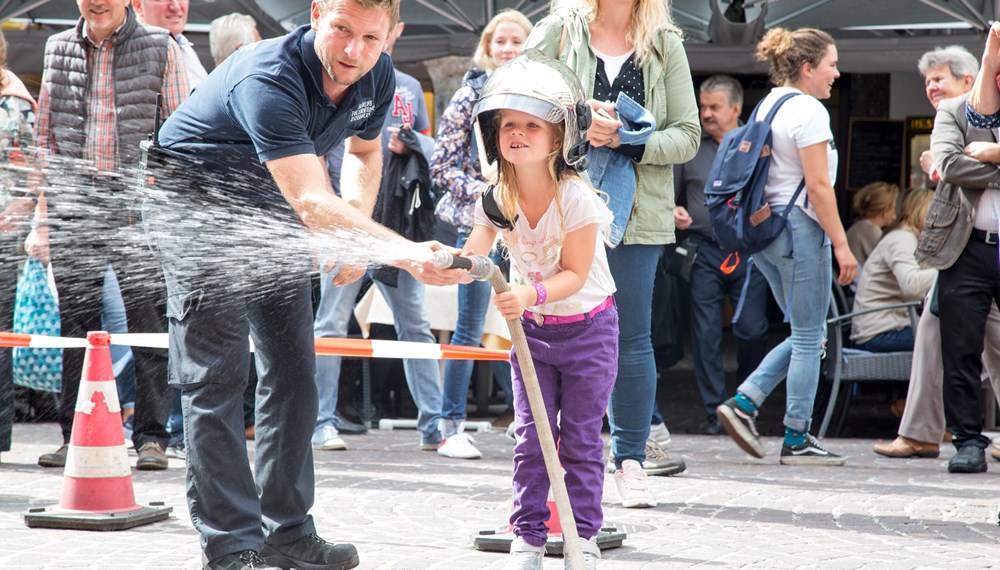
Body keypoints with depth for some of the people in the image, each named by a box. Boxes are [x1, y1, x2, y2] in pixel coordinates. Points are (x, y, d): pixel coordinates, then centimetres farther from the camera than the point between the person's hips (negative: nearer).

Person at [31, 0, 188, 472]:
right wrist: (40, 218, 11)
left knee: (148, 322, -6)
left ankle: (151, 437, 0)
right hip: (73, 202, 3)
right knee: (76, 325, 4)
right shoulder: (58, 49, 13)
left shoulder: (161, 49, 4)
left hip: (138, 204, -3)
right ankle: (74, 437, 11)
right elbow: (44, 137, 17)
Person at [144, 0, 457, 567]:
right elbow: (313, 203, -45)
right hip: (192, 197, -7)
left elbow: (364, 149, 12)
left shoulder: (377, 76, -12)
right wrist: (407, 253, -54)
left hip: (267, 205, 8)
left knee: (293, 366, 5)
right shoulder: (268, 79, -37)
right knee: (217, 373, -12)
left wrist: (358, 234, -5)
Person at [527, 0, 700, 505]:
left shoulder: (665, 45, 8)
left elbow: (688, 136, 4)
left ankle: (631, 458, 12)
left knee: (631, 335, 3)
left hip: (636, 214, 1)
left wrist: (629, 140, -13)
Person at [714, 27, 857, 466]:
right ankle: (797, 441, 4)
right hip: (799, 226, -9)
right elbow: (818, 186, -17)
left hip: (765, 228, 9)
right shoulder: (808, 110, -13)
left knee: (805, 336, 15)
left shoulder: (768, 105, 14)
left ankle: (743, 403, 5)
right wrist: (841, 245, -14)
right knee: (809, 338, 0)